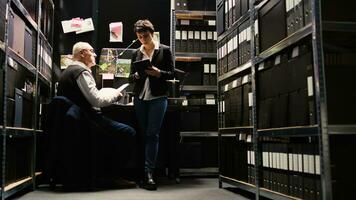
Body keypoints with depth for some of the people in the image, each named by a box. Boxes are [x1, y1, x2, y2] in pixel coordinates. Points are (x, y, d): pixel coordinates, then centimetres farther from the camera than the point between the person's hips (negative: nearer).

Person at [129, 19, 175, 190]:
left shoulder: (164, 50, 6)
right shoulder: (136, 53, 15)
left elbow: (171, 74, 2)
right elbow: (130, 77, 14)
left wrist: (158, 73, -16)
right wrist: (137, 75, -8)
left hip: (158, 97, -3)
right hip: (140, 98, 3)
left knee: (152, 134, -9)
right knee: (144, 134, 4)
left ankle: (148, 173, -11)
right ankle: (147, 172, 12)